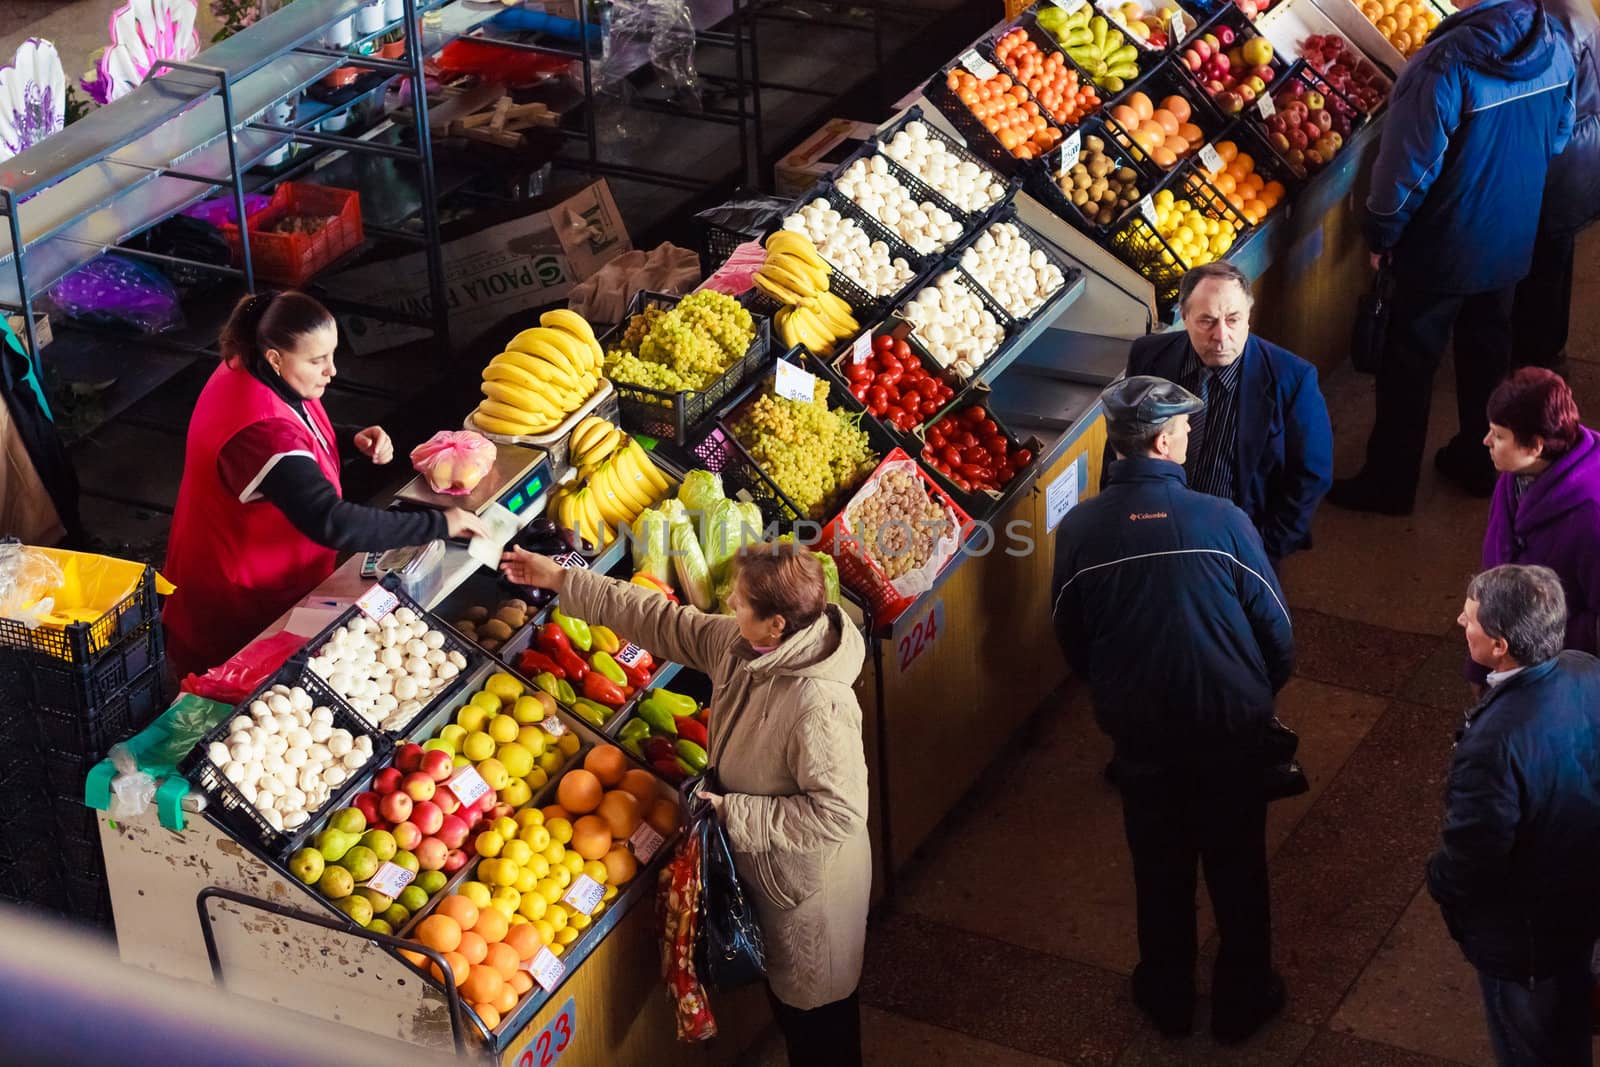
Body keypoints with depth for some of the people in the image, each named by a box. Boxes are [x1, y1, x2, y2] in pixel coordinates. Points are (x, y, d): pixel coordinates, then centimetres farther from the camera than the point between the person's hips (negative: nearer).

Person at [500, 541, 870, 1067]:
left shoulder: (819, 705, -38)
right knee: (784, 995, 29)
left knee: (815, 1008, 16)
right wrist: (562, 580, 2)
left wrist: (732, 813, -27)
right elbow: (663, 622, 0)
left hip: (810, 882, -8)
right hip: (765, 865, 8)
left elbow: (838, 812, -34)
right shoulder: (739, 643, -13)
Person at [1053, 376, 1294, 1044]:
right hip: (1230, 725, -2)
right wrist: (1260, 694, 10)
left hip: (1138, 730, 2)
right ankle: (1243, 1000, 33)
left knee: (1160, 865, 21)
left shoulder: (1079, 529, -14)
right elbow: (1275, 627, -11)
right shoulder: (1221, 520, -20)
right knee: (1236, 864, 18)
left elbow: (1071, 639, 0)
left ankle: (1168, 998, 37)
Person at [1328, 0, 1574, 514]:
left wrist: (1381, 233, -8)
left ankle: (1390, 483, 21)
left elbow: (1410, 164, -24)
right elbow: (1557, 136, 6)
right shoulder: (1554, 44, -10)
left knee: (1410, 361, 10)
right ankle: (1479, 461, 39)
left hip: (1444, 246, -6)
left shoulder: (1447, 62, -31)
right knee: (1488, 347, 24)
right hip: (1513, 236, 6)